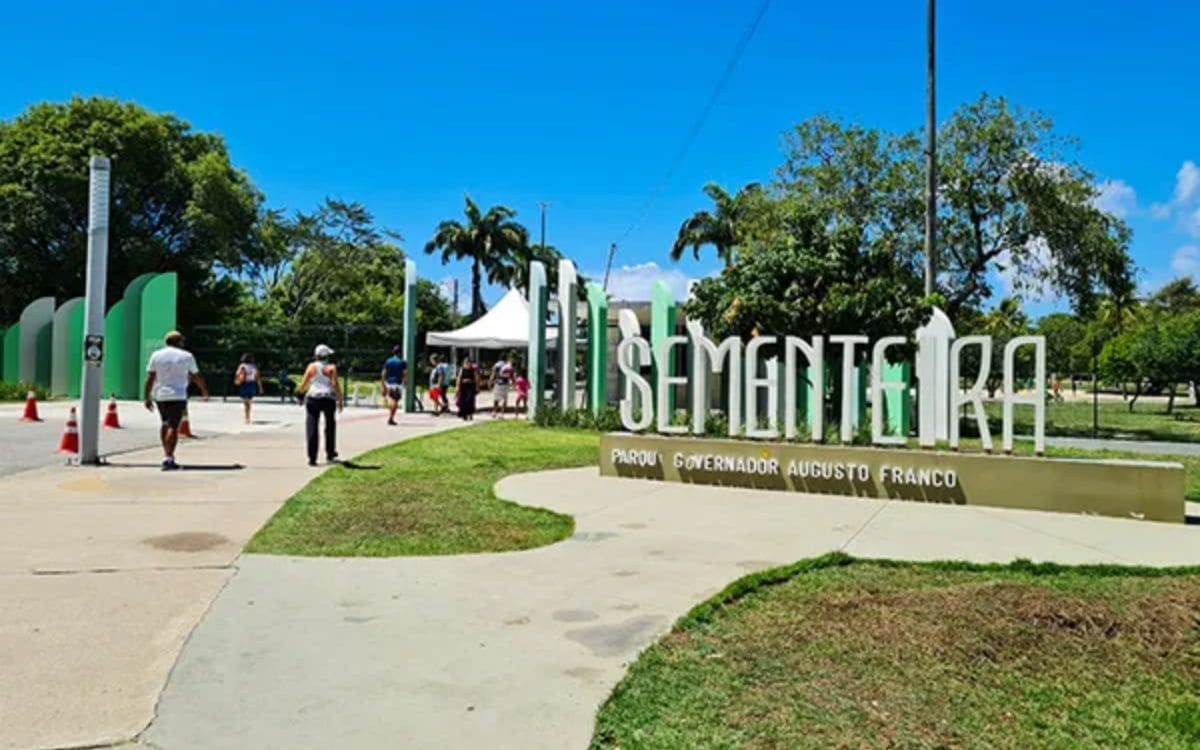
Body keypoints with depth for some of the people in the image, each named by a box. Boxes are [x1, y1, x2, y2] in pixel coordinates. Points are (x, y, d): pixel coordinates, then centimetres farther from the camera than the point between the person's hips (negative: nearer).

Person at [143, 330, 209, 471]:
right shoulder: (187, 356, 1)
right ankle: (168, 457, -14)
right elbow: (197, 377, 9)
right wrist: (205, 391, 23)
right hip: (178, 396, -4)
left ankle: (167, 454, 21)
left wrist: (147, 397, 6)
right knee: (174, 426, -6)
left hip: (160, 396, 4)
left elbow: (150, 378, 3)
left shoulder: (156, 355, 7)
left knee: (165, 423, 19)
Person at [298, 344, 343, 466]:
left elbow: (303, 384, 2)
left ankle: (312, 458, -6)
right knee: (330, 425, 19)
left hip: (312, 398, 0)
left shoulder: (311, 366, 5)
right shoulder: (331, 368, 0)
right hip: (328, 399, 0)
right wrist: (340, 400, -2)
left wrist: (301, 392, 22)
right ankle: (330, 454, 27)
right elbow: (335, 384, -9)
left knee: (312, 427, 1)